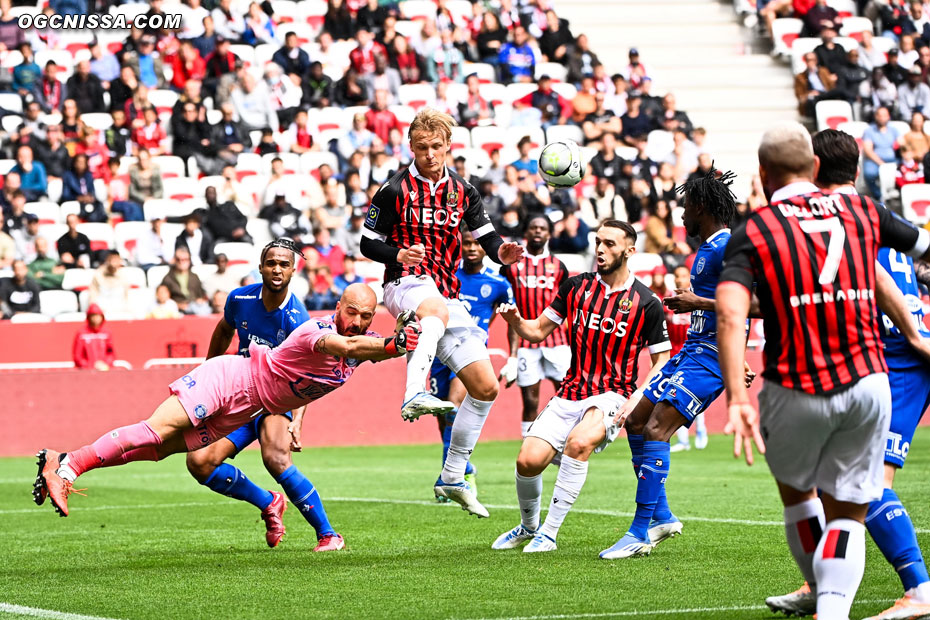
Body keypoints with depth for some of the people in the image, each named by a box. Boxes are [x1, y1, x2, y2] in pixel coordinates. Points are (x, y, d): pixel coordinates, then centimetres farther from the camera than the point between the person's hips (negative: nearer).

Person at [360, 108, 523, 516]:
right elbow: (368, 243, 1)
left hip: (447, 295, 6)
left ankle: (452, 477, 15)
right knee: (436, 309, -44)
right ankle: (414, 395, -63)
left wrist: (501, 252, -9)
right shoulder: (395, 190, -2)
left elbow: (486, 235, 14)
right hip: (405, 285, -6)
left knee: (485, 387, 2)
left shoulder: (462, 191, 11)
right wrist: (399, 254, -20)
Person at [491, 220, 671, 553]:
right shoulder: (576, 286, 6)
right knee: (529, 460, -14)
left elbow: (662, 360, 2)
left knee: (579, 442, -34)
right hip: (570, 393, 4)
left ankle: (548, 533, -22)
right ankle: (528, 526, 18)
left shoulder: (647, 304, -4)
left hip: (611, 396, -4)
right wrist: (516, 321, -10)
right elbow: (538, 330, 12)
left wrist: (638, 396, -13)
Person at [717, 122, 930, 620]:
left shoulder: (751, 233, 0)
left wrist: (738, 398, -22)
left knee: (796, 493, 25)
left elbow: (729, 319, -16)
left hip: (795, 392, -1)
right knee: (847, 516, 8)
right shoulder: (861, 211, 9)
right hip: (867, 384, 2)